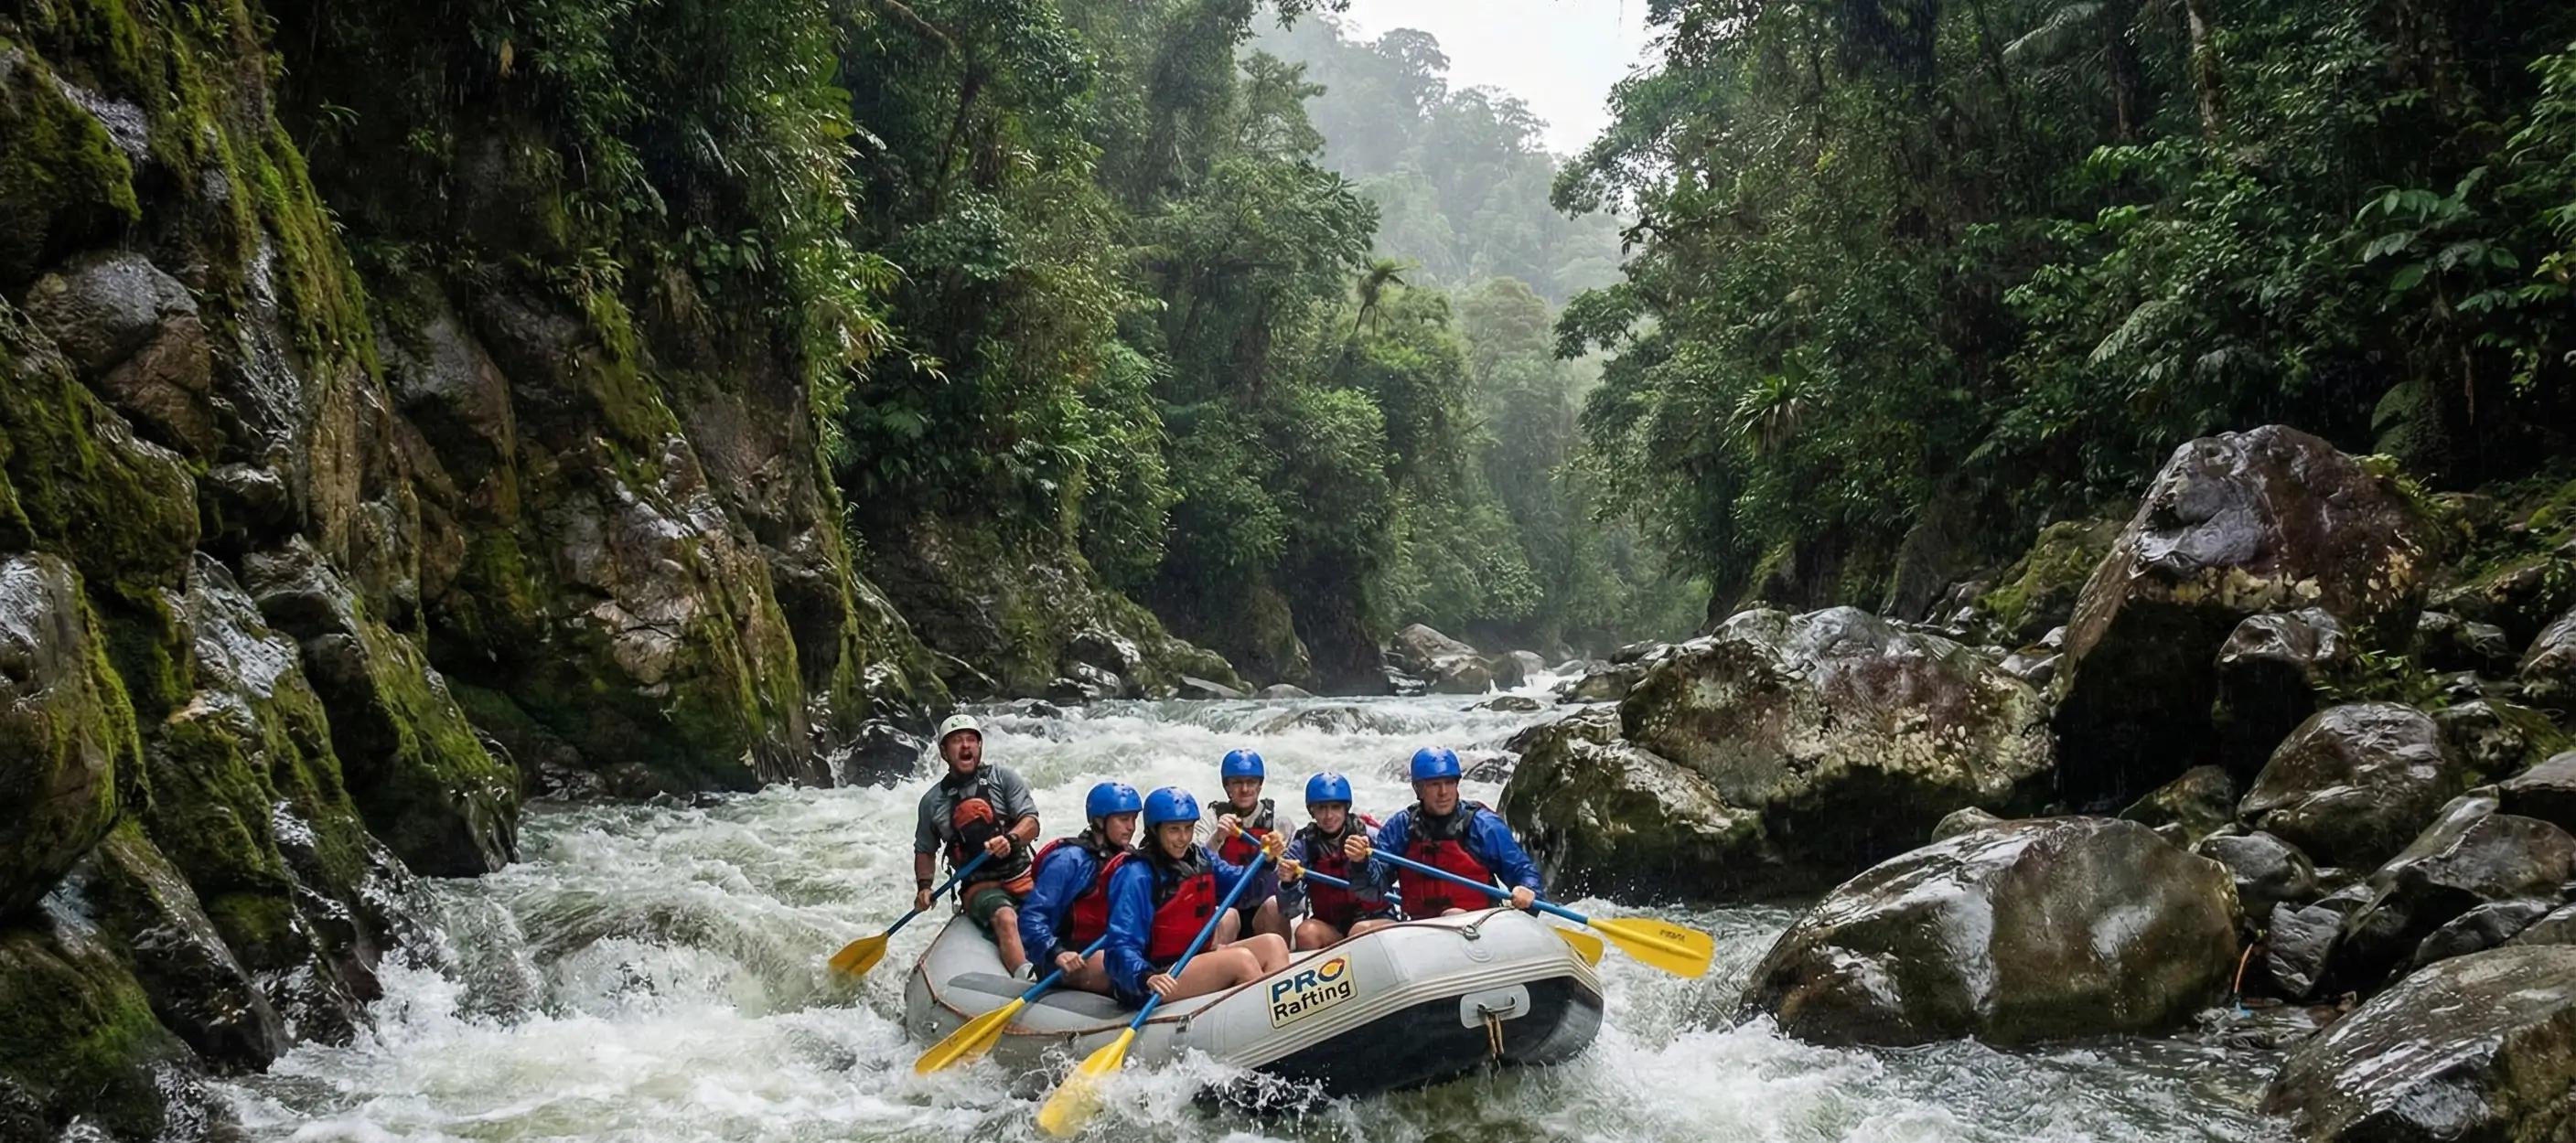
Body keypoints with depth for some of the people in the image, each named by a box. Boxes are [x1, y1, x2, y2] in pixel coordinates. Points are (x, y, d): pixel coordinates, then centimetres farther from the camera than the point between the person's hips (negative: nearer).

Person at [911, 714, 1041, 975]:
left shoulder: (1002, 778, 6)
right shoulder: (932, 801, 10)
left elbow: (1031, 824, -2)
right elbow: (925, 850, 22)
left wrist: (1010, 839, -23)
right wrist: (923, 886, 4)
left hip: (1023, 879, 2)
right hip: (978, 887, -2)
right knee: (1005, 918, -34)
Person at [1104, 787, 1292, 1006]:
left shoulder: (1200, 857, 10)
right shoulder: (1137, 875, -15)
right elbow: (1122, 946, -21)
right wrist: (1147, 978, -39)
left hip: (1197, 959, 9)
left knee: (1273, 944, -7)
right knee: (1242, 959, -24)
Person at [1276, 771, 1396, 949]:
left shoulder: (1368, 835, -9)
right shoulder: (1303, 842, -3)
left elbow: (1374, 895, -21)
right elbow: (1288, 910, -10)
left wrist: (1360, 864, -39)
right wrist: (1287, 883, -30)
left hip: (1376, 918, -2)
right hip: (1329, 925, 2)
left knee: (1361, 930, -32)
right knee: (1306, 932, -27)